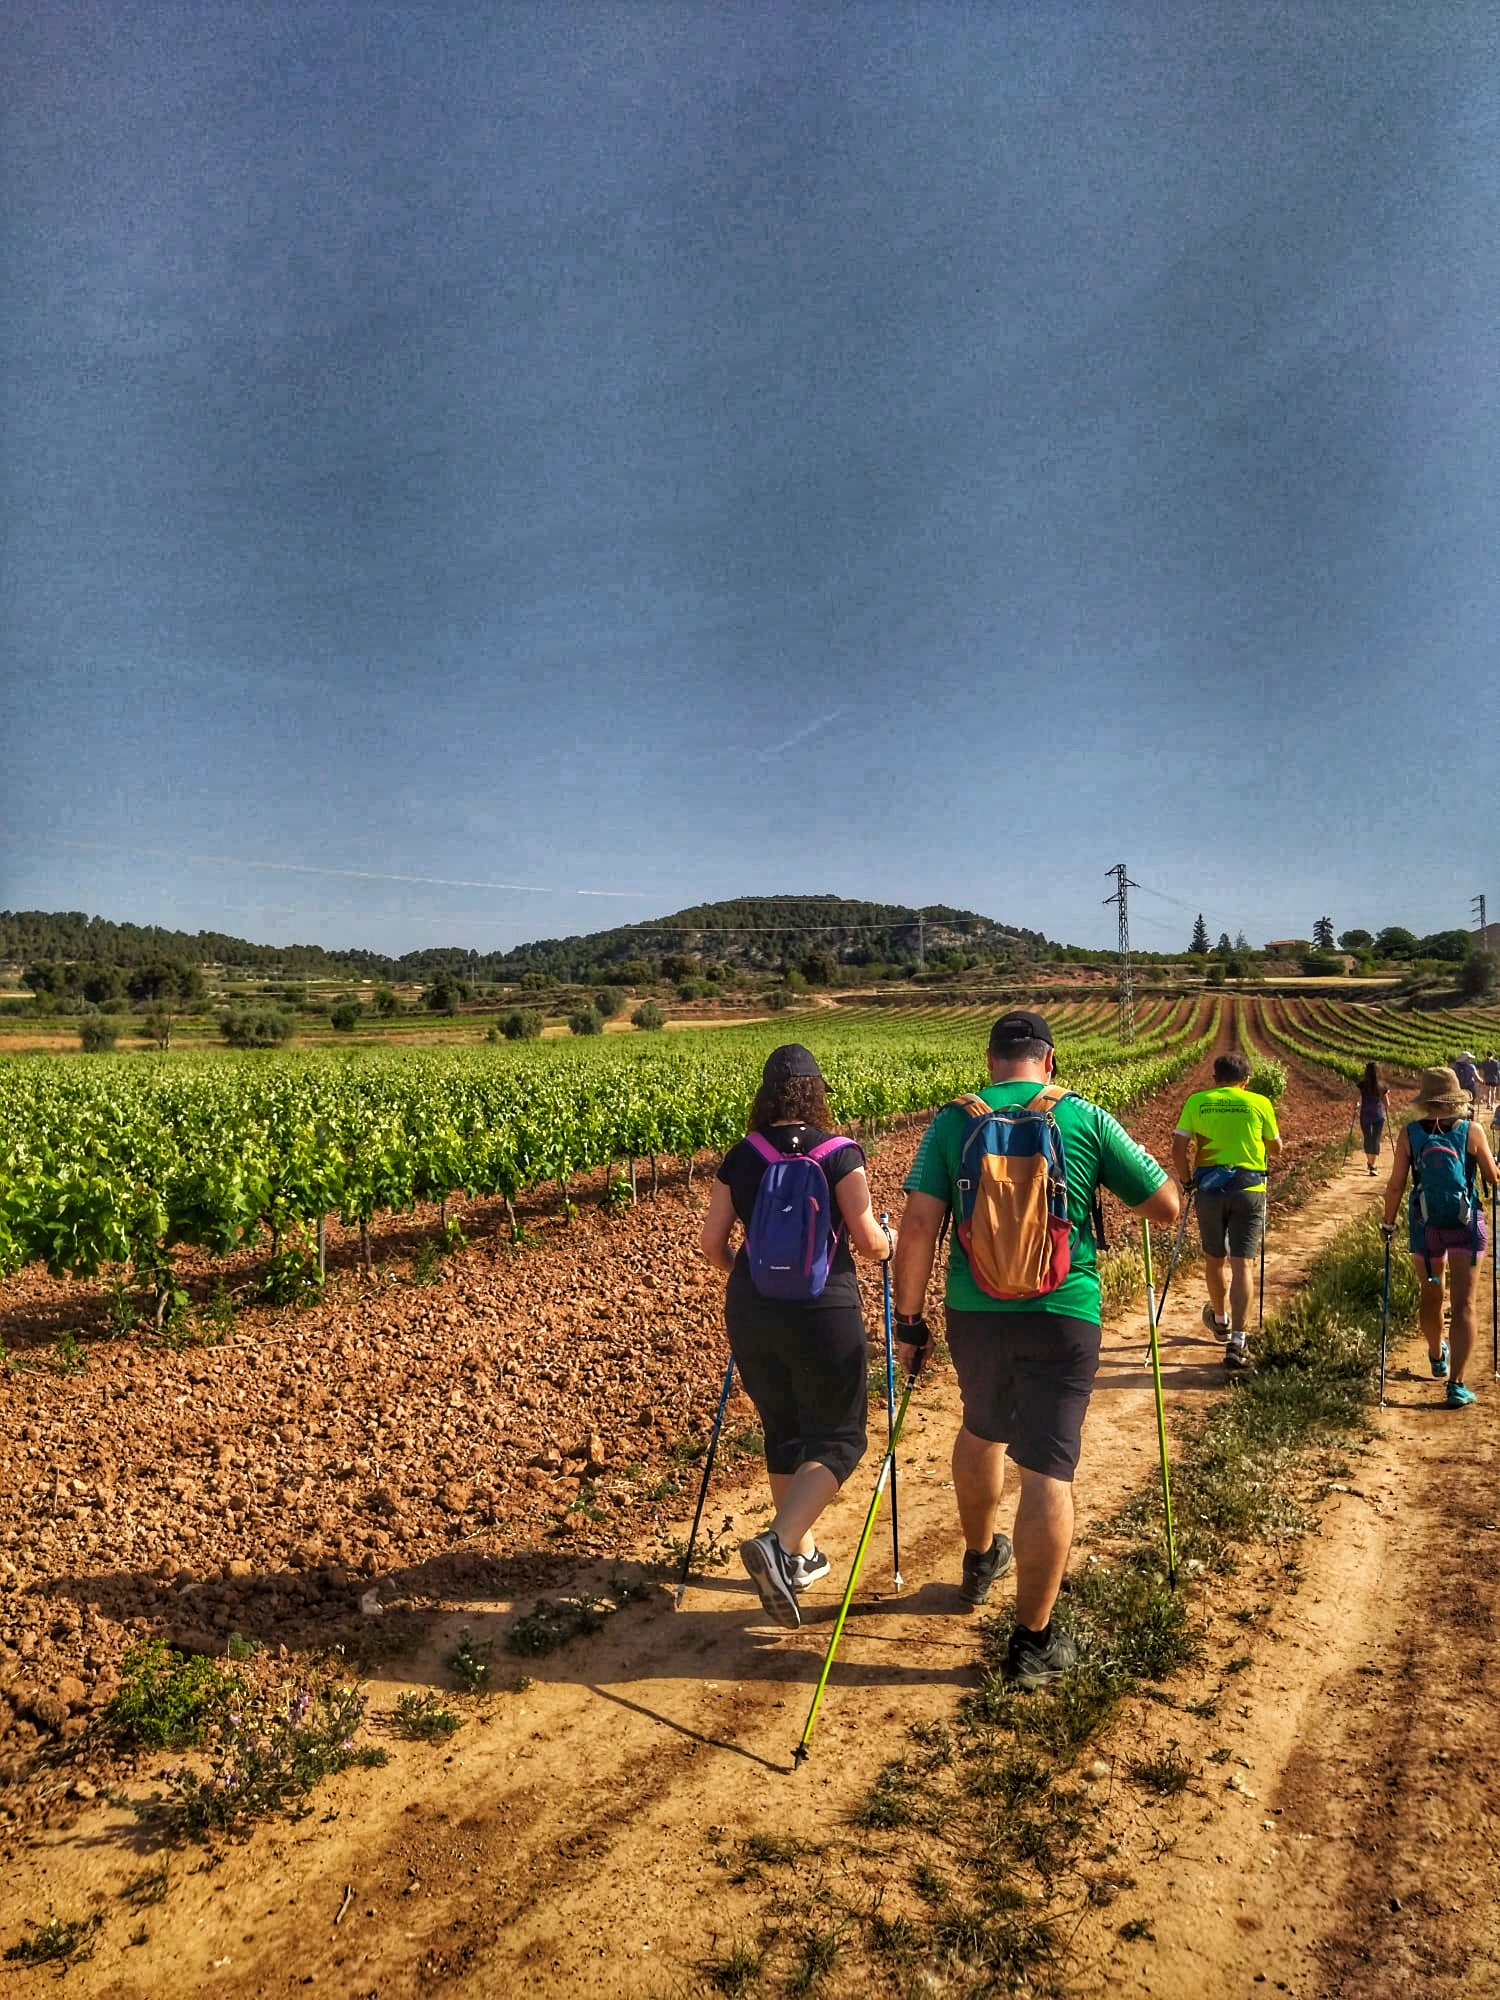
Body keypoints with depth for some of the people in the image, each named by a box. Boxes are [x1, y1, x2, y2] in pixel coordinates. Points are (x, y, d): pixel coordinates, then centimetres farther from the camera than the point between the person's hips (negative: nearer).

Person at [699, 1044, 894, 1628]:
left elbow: (712, 1244, 3)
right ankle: (776, 1544, -13)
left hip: (751, 1313, 4)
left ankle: (802, 1555, 30)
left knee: (783, 1432, 19)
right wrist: (890, 1242, 14)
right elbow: (868, 1242, -9)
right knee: (837, 1436, 6)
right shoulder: (840, 1154, -9)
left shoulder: (740, 1158, 1)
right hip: (824, 1313, -4)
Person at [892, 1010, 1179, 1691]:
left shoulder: (951, 1121, -1)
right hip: (1062, 1313, -2)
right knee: (1048, 1469, 4)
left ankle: (979, 1561, 48)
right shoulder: (1086, 1118, -3)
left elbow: (919, 1225, -6)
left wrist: (908, 1319, 1)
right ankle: (1033, 1643, 11)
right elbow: (1166, 1207, 2)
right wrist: (1112, 1182, 22)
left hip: (974, 1310, 3)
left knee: (982, 1431, 27)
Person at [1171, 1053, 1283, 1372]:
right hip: (1248, 1189, -1)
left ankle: (1220, 1320, 42)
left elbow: (1178, 1149, -3)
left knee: (1214, 1258, 20)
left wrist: (1186, 1180, 10)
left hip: (1208, 1186, 1)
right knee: (1242, 1264, -1)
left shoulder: (1196, 1102, 3)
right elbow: (1276, 1148, 14)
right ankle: (1236, 1342, -10)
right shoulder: (1260, 1103, 2)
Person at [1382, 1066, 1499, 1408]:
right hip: (1466, 1225, -1)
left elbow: (1395, 1185, -7)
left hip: (1424, 1225, 2)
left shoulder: (1410, 1134, -8)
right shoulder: (1472, 1130, -9)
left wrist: (1389, 1222, 7)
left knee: (1431, 1297, 22)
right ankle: (1456, 1384, -7)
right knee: (1464, 1305, 1)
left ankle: (1437, 1358, 45)